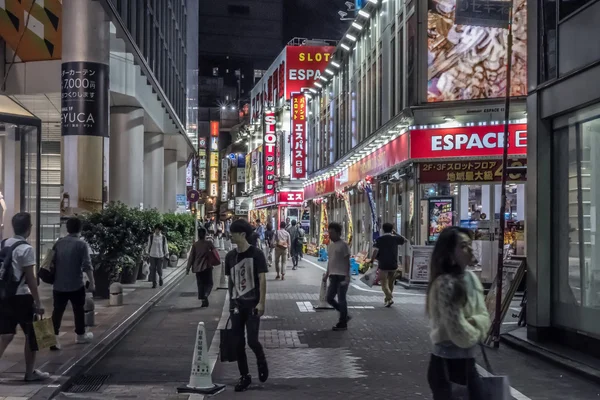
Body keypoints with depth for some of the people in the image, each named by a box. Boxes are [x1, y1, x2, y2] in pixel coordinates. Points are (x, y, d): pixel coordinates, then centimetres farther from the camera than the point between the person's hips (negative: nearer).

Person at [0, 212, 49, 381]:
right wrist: (38, 302, -10)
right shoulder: (26, 248, -14)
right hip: (21, 297, -7)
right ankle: (30, 372, 16)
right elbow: (30, 278, -15)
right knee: (31, 335, 9)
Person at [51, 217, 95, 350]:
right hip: (76, 285, -4)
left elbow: (53, 262, 14)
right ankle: (81, 335, 26)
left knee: (57, 311, 3)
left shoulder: (58, 243, 6)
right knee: (79, 310, 13)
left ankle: (54, 338, -3)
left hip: (59, 285, 4)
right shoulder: (81, 244, -10)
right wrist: (92, 282, -8)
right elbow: (87, 266, -14)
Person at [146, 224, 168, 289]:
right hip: (152, 255, 1)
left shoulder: (163, 238, -1)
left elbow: (165, 247, 5)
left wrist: (166, 255, 3)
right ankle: (154, 283, 8)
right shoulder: (151, 237, 0)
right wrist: (148, 253, 11)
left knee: (159, 269, -1)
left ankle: (160, 277, 33)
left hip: (160, 256, -1)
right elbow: (149, 245, 9)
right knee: (153, 269, -1)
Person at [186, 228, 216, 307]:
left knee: (200, 284, 11)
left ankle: (203, 300, 8)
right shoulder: (209, 243, -5)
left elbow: (191, 257, -1)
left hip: (197, 267, 2)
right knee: (209, 283, 7)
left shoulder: (195, 245, -2)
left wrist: (188, 268, 3)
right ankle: (206, 295, -20)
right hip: (207, 267, -2)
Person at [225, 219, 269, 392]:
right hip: (236, 305, 5)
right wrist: (231, 301, 13)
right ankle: (244, 376, 17)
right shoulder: (230, 256, 6)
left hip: (252, 304, -5)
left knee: (252, 340, -10)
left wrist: (261, 303, -16)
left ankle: (261, 361, 22)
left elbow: (262, 279, -11)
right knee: (238, 343, 5)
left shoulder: (256, 254, -9)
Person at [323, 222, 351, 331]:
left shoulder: (343, 245, -10)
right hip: (333, 276, 8)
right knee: (329, 298, 7)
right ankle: (345, 316, 22)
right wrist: (327, 274, 17)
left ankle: (343, 323, 6)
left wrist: (347, 276, -18)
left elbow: (347, 261, -12)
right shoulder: (330, 245, 13)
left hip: (342, 276, -8)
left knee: (341, 299, -3)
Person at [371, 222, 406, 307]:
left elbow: (375, 251, -13)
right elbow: (404, 240, 21)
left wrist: (372, 260, -5)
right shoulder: (395, 238, 2)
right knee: (391, 282, 20)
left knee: (384, 283, -1)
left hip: (383, 265, -3)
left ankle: (389, 298, -21)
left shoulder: (379, 239, -5)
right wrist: (395, 233, 22)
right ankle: (388, 298, 32)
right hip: (393, 265, 3)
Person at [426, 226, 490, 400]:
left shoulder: (470, 277, 4)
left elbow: (484, 317, 8)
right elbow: (460, 333, -22)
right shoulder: (446, 284, -22)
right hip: (447, 363, -8)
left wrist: (473, 323, -14)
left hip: (467, 360, 8)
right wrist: (477, 330, -2)